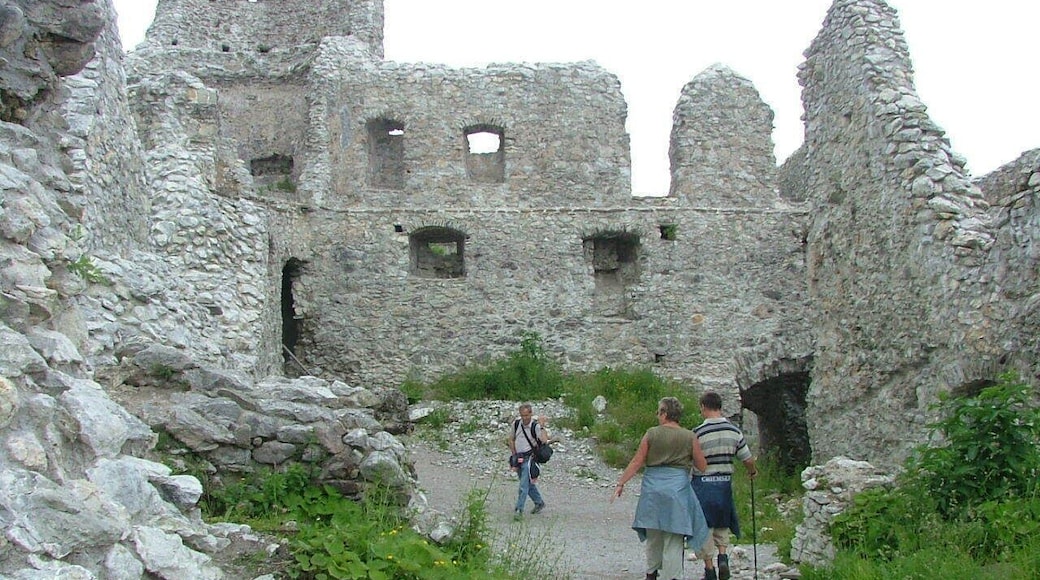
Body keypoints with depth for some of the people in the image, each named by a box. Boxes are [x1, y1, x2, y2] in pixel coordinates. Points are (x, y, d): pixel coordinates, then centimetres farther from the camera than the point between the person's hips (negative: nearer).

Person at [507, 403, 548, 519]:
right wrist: (514, 455, 6)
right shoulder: (516, 424, 1)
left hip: (529, 458, -6)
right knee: (528, 483, 17)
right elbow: (511, 440, 13)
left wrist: (542, 427, -30)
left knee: (524, 484, -11)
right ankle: (539, 503, 34)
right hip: (518, 457, 6)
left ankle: (519, 509, -8)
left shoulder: (536, 426, -13)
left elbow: (544, 440, -25)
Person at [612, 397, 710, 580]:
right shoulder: (689, 437, -2)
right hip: (677, 489, -1)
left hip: (653, 488, 1)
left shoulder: (651, 434, -3)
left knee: (653, 536, 17)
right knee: (673, 539, 4)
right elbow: (702, 466, 3)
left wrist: (621, 483, 6)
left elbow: (636, 462, -1)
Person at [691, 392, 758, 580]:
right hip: (725, 483, 4)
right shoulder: (734, 431, 0)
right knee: (722, 524, 20)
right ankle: (723, 555, 0)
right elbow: (748, 460, 5)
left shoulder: (698, 433, -13)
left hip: (703, 483, -4)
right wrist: (753, 472, 26)